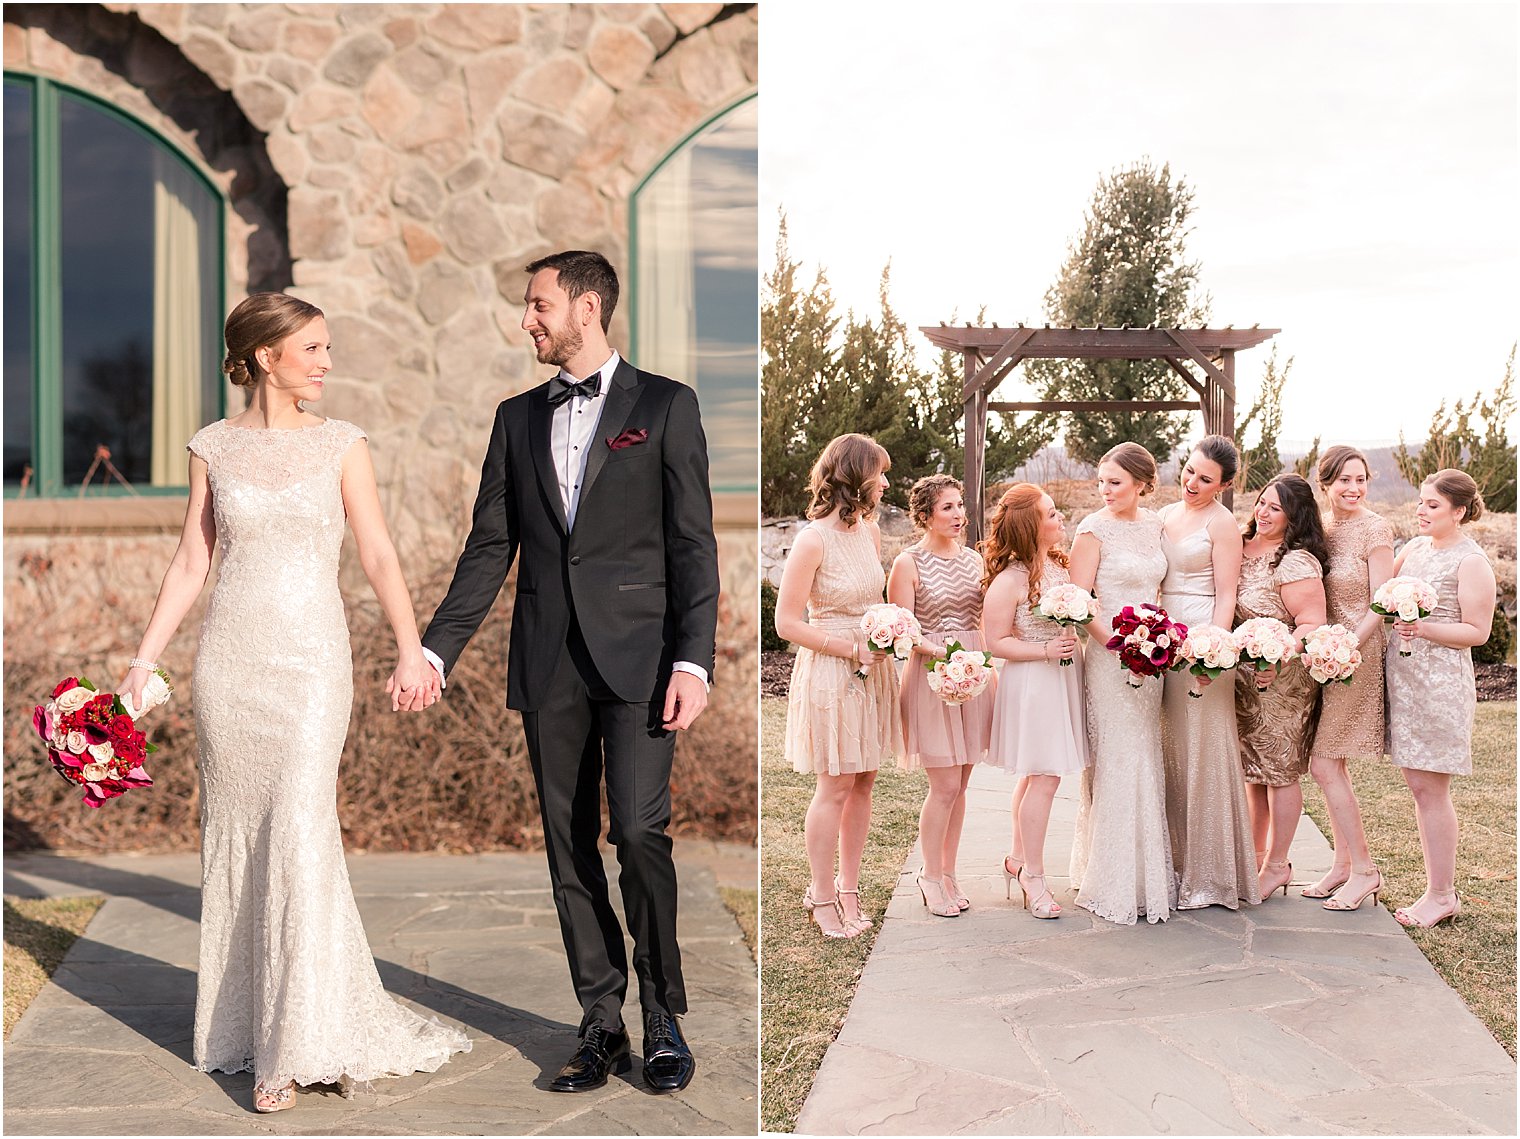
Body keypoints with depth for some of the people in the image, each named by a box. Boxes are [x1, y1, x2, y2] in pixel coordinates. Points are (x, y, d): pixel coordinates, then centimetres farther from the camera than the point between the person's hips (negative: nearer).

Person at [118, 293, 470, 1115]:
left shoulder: (341, 444, 2)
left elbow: (378, 555, -3)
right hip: (228, 659, 2)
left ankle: (301, 1044, -4)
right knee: (236, 839, 8)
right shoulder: (213, 448, 5)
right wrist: (143, 661, 2)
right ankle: (246, 1021, 23)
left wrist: (409, 647, -16)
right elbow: (190, 564, 8)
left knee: (299, 836, -10)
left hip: (311, 661, -2)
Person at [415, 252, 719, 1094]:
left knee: (639, 833, -12)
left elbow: (693, 543, -2)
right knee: (568, 847, 6)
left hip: (636, 656, -4)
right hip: (549, 662, 4)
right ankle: (601, 1026, 15)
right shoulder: (518, 417, 15)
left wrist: (693, 660, -11)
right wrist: (435, 649, 4)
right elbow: (490, 548, 13)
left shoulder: (664, 405, 3)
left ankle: (663, 1021, 5)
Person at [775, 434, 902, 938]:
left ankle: (848, 889, 21)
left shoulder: (869, 531, 6)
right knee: (835, 786, 0)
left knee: (863, 783, 10)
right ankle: (821, 896, 14)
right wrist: (851, 647, -16)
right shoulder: (813, 540, -16)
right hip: (830, 673, -7)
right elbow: (787, 623, -15)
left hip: (872, 670, 7)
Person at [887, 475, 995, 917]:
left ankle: (949, 874, 20)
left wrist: (990, 671, 10)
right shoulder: (909, 563, -7)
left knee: (959, 785, 9)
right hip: (931, 677, -5)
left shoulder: (973, 559, 10)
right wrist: (936, 650, -25)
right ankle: (931, 877, 10)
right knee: (945, 785, -6)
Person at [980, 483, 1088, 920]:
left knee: (1035, 776, 16)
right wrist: (1045, 651, -21)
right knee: (1043, 778, -6)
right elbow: (995, 641, -16)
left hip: (1064, 677, 8)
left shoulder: (1059, 564, 7)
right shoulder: (1009, 580, -18)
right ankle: (1033, 876, 6)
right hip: (1032, 684, -8)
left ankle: (1018, 861, 29)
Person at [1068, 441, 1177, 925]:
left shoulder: (1155, 525, 9)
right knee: (1117, 762, -3)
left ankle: (1150, 873, 22)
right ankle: (1114, 882, 7)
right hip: (1110, 656, -6)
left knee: (1147, 759, 11)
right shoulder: (1094, 530, -9)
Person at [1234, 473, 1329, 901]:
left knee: (1279, 770, 3)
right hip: (1240, 679, 8)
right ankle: (1255, 854, 29)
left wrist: (1278, 660, -33)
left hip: (1281, 682, -7)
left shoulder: (1297, 562, -16)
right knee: (1252, 771, 16)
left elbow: (1312, 624, -21)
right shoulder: (1241, 546, 7)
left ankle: (1277, 865, 15)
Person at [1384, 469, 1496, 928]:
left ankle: (1441, 894, 5)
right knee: (1418, 784, 10)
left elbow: (1477, 631, -11)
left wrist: (1422, 628, -21)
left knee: (1430, 787, -4)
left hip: (1440, 681, -7)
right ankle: (1441, 886, 18)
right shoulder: (1415, 547, 12)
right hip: (1404, 678, 7)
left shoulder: (1471, 562, -9)